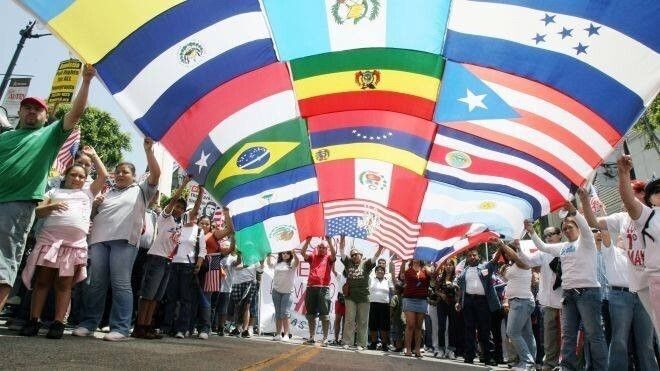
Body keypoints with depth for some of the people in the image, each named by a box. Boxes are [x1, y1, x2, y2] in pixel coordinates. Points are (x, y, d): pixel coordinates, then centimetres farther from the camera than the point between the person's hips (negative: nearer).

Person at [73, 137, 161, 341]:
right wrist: (95, 205, 7)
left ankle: (120, 328, -8)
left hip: (124, 240, -4)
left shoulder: (141, 190, 14)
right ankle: (88, 323, 12)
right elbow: (93, 216, 28)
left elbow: (155, 174, 0)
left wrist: (148, 150, -5)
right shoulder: (107, 192, 26)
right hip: (99, 239, 5)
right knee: (96, 283, 4)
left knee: (121, 284, -8)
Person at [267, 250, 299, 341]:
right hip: (276, 291, 5)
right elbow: (270, 265, 22)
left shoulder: (292, 264, -3)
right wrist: (269, 256, 5)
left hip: (287, 292, -4)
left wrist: (294, 253, -41)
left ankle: (286, 335, -6)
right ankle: (278, 334, 15)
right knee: (278, 314, 9)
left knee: (285, 314, -10)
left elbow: (297, 262, -22)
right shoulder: (277, 263, 11)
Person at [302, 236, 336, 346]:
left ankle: (325, 339, 1)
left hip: (323, 288, -3)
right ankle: (311, 338, 19)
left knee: (324, 315, -4)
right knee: (311, 314, 10)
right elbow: (303, 252, -1)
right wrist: (308, 241, -12)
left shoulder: (329, 258, 8)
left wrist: (329, 241, -21)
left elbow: (334, 254, -14)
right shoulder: (313, 256, 15)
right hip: (311, 287, 3)